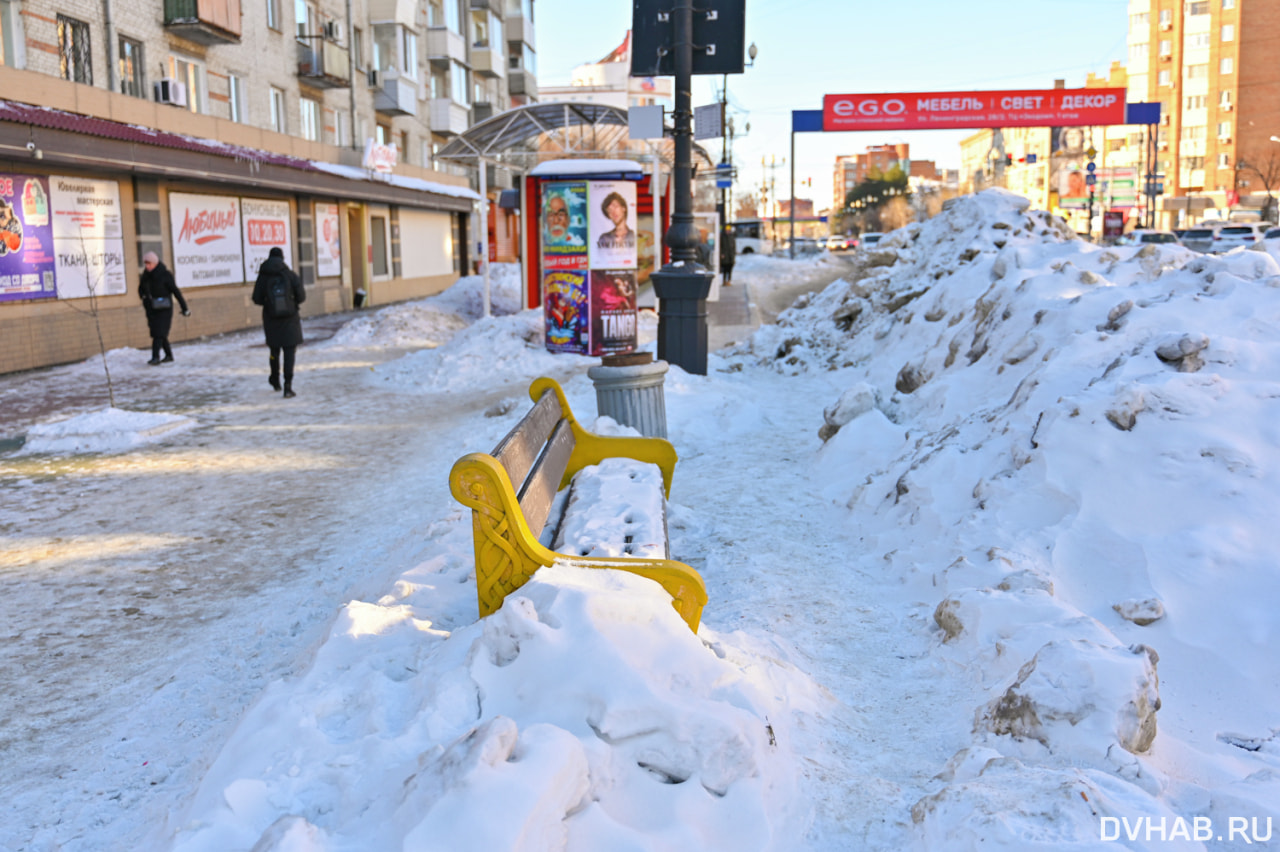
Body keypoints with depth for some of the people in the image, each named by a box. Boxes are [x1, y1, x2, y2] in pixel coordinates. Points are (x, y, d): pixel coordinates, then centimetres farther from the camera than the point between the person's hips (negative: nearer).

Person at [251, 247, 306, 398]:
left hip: (271, 319, 2)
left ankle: (275, 381, 36)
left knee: (274, 350, 20)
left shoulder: (263, 277, -3)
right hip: (290, 318, -2)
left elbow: (257, 299, -3)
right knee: (289, 352, -2)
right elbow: (301, 296, -7)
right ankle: (288, 387, -11)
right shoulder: (290, 275, -7)